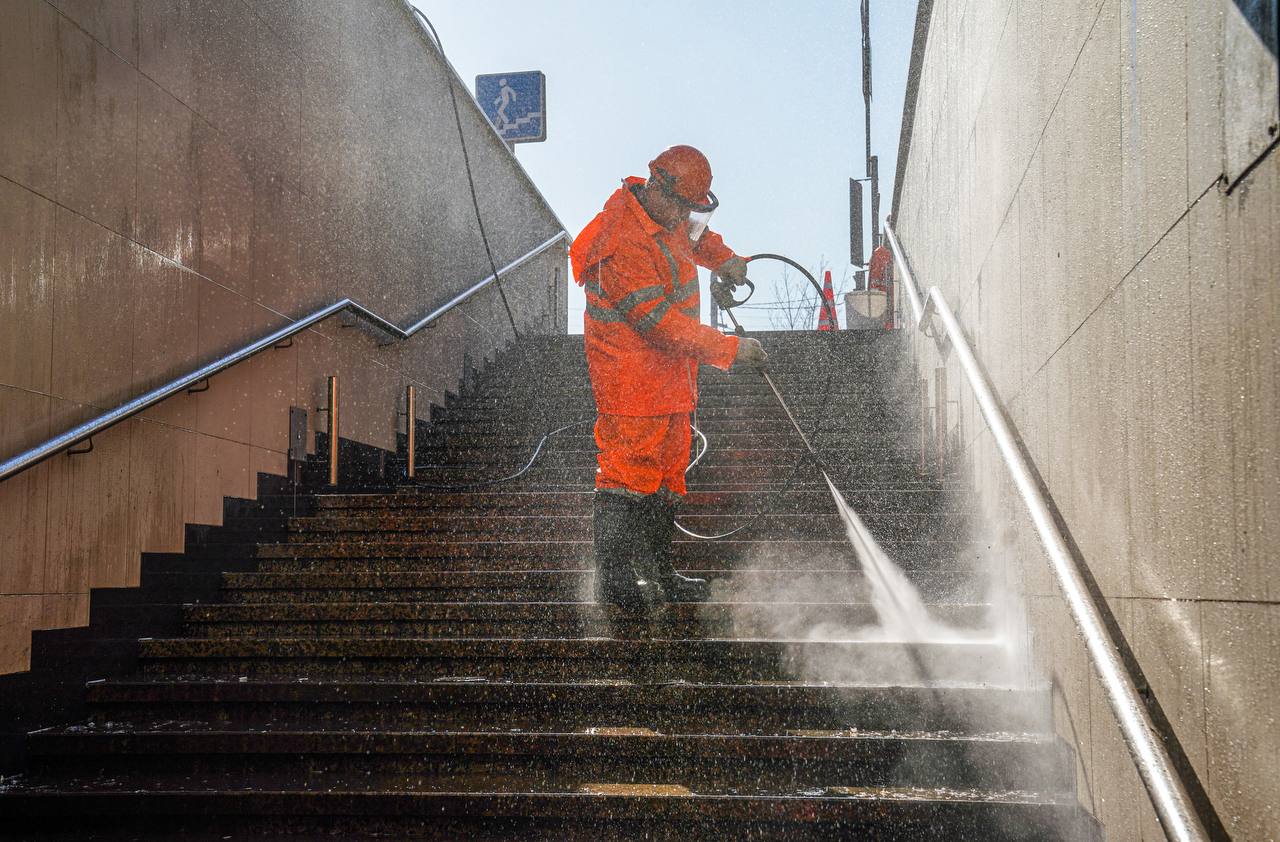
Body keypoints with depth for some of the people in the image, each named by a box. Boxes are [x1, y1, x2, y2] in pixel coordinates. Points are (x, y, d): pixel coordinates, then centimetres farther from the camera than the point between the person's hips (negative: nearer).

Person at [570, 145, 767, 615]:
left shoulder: (661, 212, 5)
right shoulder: (625, 248, -25)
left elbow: (694, 236, 31)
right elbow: (663, 323, -26)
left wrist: (721, 258, 12)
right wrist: (729, 350, -22)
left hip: (668, 374, 10)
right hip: (631, 377, -10)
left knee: (667, 472, 13)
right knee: (628, 472, -7)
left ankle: (658, 574, 23)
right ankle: (613, 579, 1)